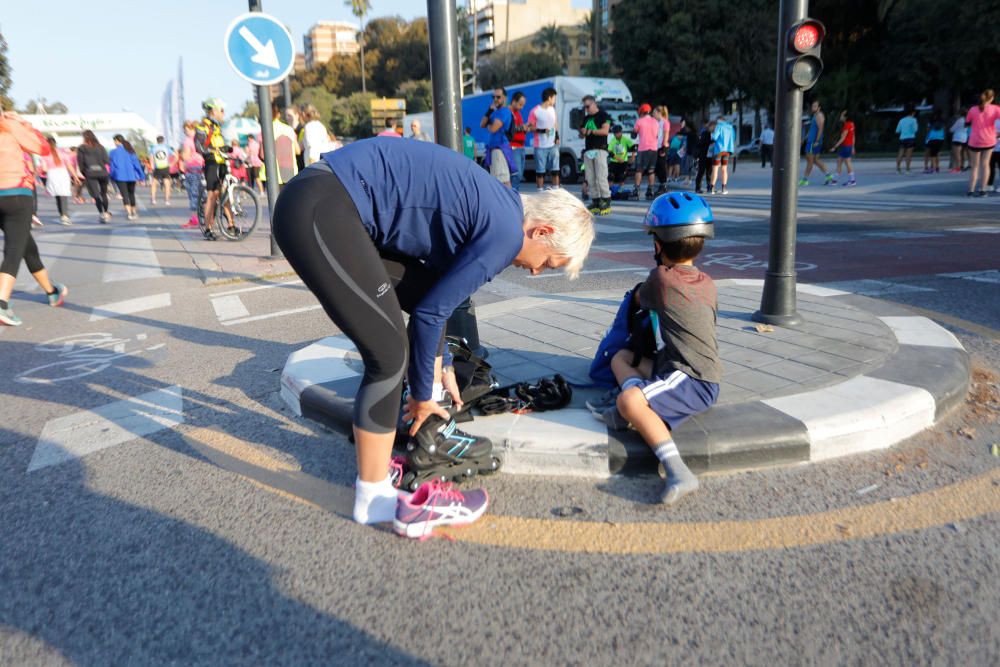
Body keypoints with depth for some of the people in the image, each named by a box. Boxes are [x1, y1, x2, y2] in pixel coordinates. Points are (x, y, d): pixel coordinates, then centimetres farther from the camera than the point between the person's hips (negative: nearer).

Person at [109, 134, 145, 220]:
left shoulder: (113, 152, -2)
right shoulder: (130, 150, 7)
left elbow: (112, 165, -1)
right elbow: (137, 163, 4)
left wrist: (112, 177, 8)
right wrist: (141, 176, 6)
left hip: (120, 176, -4)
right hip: (131, 175, 4)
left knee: (125, 195, -7)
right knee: (131, 194, 17)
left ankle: (129, 213, -21)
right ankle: (134, 212, 24)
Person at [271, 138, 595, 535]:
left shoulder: (490, 211, 16)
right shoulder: (506, 232, -11)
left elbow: (434, 299, 24)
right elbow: (431, 311, -7)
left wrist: (440, 369, 31)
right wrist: (422, 393, 7)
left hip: (332, 203, 10)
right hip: (318, 213, -10)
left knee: (426, 291, 17)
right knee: (390, 354, -8)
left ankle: (429, 428, 28)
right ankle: (374, 500, 6)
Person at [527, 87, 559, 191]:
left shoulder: (552, 109, 12)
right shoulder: (535, 111, -8)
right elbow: (530, 127, -7)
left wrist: (557, 136, 7)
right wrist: (541, 130, -22)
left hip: (553, 145, 6)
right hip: (540, 147, -6)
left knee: (555, 170, 8)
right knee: (540, 171, -1)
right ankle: (540, 192, 4)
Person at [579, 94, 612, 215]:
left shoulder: (603, 115, 2)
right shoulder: (586, 118, 22)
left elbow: (605, 131, -10)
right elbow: (582, 135, 24)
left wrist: (591, 131, -18)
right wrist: (582, 132, 2)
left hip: (600, 149, -7)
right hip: (588, 150, 7)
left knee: (601, 177, -13)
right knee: (590, 179, 1)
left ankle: (606, 202, -11)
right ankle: (595, 202, 5)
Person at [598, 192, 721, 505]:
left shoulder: (661, 278, -8)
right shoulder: (708, 283, 12)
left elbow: (639, 299, 15)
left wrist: (641, 290, 38)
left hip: (692, 380, -9)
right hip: (705, 375, 9)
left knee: (629, 401, -32)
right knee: (622, 357, 17)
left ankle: (677, 472, -43)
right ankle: (629, 413, -9)